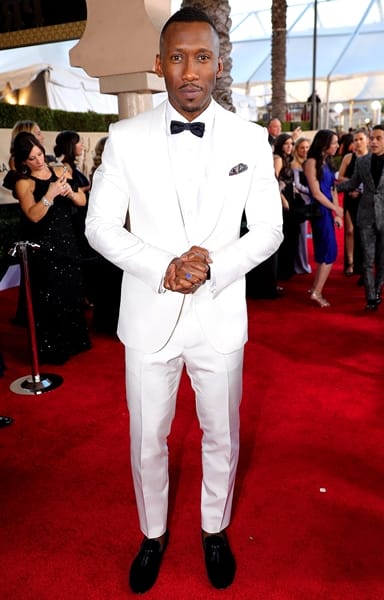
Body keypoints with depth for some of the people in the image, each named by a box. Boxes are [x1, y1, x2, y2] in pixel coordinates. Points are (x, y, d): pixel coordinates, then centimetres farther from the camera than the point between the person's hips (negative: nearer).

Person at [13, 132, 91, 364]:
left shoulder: (59, 171, 6)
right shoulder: (24, 183, -7)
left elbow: (82, 201, 4)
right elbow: (34, 215, -21)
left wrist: (70, 192, -16)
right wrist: (51, 193, -30)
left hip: (68, 242, 5)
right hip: (44, 248, -5)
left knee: (72, 292, 13)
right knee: (50, 298, 1)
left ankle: (73, 340, 31)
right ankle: (51, 348, 16)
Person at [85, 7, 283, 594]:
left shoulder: (251, 139, -2)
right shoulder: (125, 138, -3)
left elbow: (268, 229, 0)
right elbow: (100, 225, -2)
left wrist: (214, 267, -17)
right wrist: (161, 267, -17)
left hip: (221, 318, 1)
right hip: (148, 317, 0)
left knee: (222, 437, 17)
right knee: (146, 442, 15)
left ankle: (215, 530, 44)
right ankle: (153, 535, 42)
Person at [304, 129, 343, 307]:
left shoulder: (327, 162, 13)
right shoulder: (312, 162, -12)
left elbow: (332, 189, 12)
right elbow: (316, 193, -14)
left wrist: (336, 214, 4)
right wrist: (336, 209, -6)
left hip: (327, 211, 8)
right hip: (319, 211, -8)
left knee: (323, 252, 12)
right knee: (330, 252, -6)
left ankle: (315, 288, 21)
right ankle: (317, 292, 1)